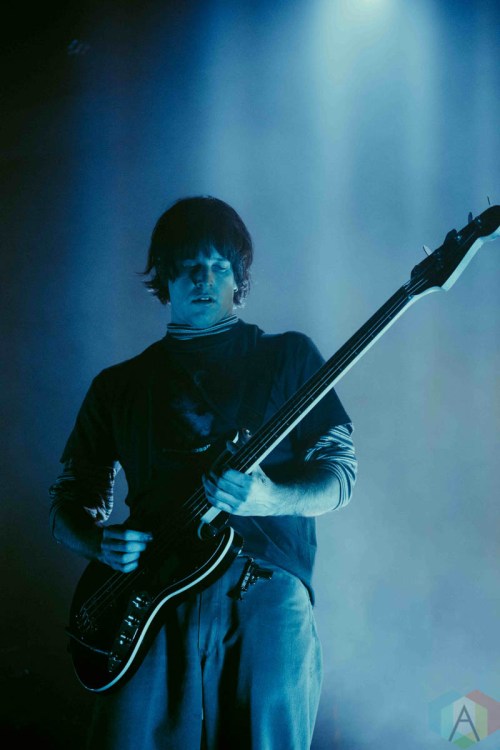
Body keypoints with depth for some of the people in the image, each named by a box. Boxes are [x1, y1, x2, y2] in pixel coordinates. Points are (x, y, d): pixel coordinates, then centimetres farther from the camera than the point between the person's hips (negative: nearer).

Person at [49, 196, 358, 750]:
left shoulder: (289, 357, 11)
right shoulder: (118, 386, 15)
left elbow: (340, 471, 5)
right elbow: (68, 502, 16)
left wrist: (268, 498, -15)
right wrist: (103, 542, -7)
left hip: (268, 592, -1)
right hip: (156, 596, 1)